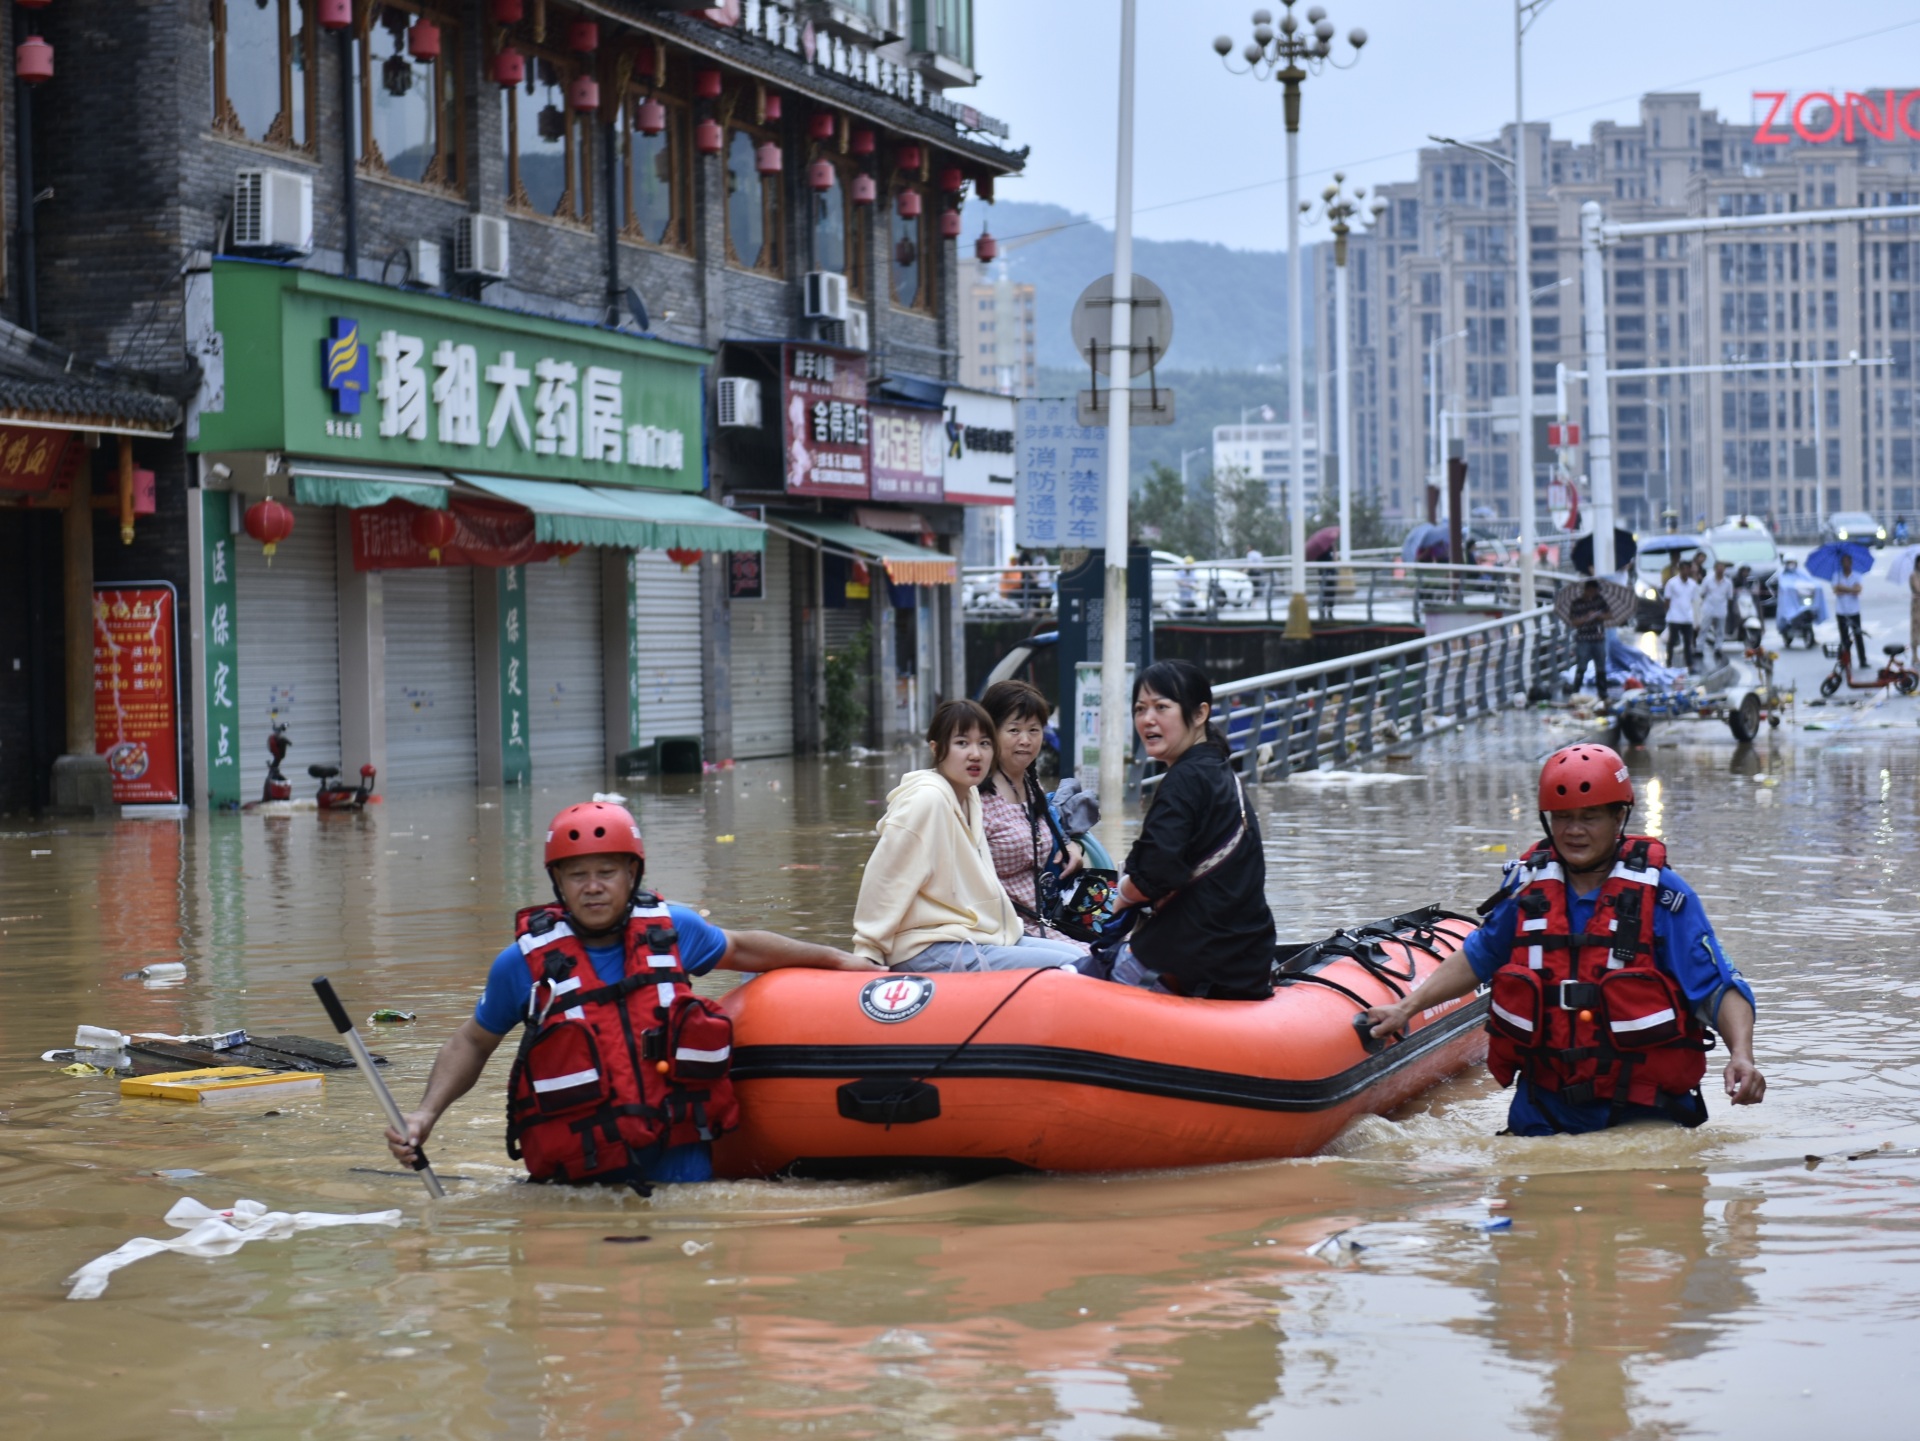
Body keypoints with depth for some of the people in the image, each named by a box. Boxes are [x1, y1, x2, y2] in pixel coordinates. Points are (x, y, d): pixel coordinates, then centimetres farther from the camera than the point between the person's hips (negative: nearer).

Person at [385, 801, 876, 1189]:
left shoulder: (671, 929, 4)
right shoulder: (526, 961, -2)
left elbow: (740, 948, 25)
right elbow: (472, 1043, 11)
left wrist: (837, 959, 29)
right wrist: (425, 1116, -2)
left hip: (678, 1155, 3)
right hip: (585, 1171, -2)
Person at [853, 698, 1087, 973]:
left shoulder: (970, 796, 13)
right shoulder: (927, 801, -15)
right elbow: (883, 884, -16)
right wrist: (868, 955, -15)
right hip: (933, 954, -10)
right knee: (1069, 968, -16)